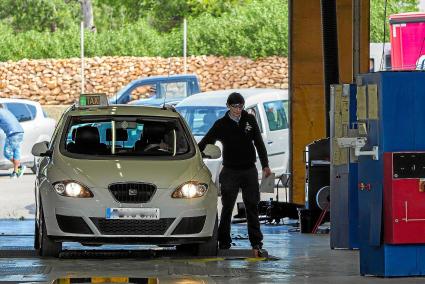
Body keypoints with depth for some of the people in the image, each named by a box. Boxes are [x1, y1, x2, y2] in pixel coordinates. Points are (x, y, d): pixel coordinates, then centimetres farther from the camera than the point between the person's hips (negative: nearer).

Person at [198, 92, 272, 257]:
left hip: (249, 170, 1)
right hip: (230, 171, -1)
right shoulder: (221, 124, -1)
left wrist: (265, 166, 5)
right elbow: (204, 143, 0)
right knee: (227, 208, 0)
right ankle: (224, 242, 6)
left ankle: (256, 242, 2)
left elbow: (259, 144, 9)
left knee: (252, 206, 0)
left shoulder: (250, 120, 5)